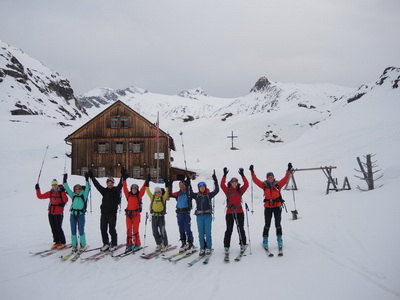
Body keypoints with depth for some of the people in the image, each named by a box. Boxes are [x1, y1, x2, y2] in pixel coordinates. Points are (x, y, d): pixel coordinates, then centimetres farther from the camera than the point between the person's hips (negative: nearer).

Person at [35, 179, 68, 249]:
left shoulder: (61, 192, -6)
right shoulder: (50, 193, 8)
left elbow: (66, 200, -23)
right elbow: (40, 196, 12)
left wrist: (63, 192, -29)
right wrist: (37, 189, 5)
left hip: (59, 213, -5)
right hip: (51, 213, 5)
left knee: (58, 228, -6)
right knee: (53, 228, 9)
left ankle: (63, 243, 5)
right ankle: (56, 242, 21)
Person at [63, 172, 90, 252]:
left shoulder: (84, 195, 5)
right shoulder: (73, 195, 12)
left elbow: (87, 188, -5)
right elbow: (67, 188, 10)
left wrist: (87, 179, -11)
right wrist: (65, 181, 3)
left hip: (81, 215, -3)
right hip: (73, 215, 3)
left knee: (81, 230, -2)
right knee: (73, 230, 5)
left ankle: (83, 245, 9)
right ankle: (74, 246, 13)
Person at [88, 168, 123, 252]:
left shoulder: (116, 190, 1)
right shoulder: (104, 191, 11)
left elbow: (120, 185, -13)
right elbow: (97, 185, 9)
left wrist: (123, 177, -24)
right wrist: (92, 177, 4)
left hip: (112, 213, -4)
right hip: (104, 213, 4)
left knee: (112, 229, -2)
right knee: (103, 229, 6)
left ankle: (114, 244, 10)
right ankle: (106, 244, 18)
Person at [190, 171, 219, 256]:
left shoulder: (209, 195, 4)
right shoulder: (196, 195, 9)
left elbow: (216, 190, -4)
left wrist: (215, 181, -10)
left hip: (208, 215, -2)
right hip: (199, 216, 2)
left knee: (208, 233, -1)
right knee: (201, 233, 3)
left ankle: (208, 248, 7)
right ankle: (202, 249, 9)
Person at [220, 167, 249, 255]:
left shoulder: (240, 190, 7)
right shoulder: (228, 191, 4)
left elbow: (246, 184, -5)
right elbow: (222, 185, -10)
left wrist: (242, 175, -11)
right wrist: (224, 175, -15)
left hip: (239, 212, 1)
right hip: (229, 212, -1)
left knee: (241, 229, 5)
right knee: (229, 229, 1)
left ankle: (242, 244, 19)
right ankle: (226, 246, 6)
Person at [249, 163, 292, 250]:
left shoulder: (278, 184, -1)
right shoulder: (264, 185, 0)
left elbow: (285, 179, -7)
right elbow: (256, 180, -3)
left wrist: (288, 171, -14)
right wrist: (252, 172, -9)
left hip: (277, 207, 0)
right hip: (268, 207, 0)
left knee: (278, 224, 5)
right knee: (267, 225, 3)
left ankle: (279, 240, 21)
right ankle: (265, 241, 13)